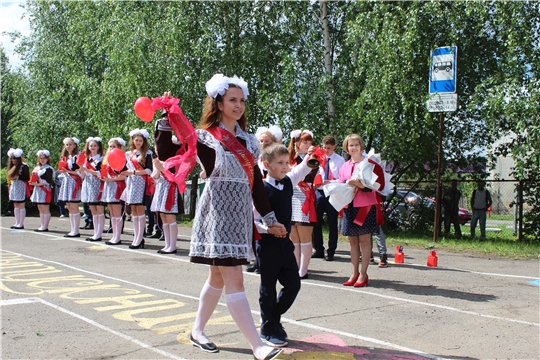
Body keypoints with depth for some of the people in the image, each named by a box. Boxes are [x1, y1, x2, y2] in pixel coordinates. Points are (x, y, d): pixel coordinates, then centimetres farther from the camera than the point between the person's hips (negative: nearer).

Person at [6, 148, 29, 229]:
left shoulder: (24, 166, -7)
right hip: (14, 187, 7)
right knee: (15, 205, 8)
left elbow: (27, 178, -10)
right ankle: (17, 223, 12)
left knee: (21, 205, -4)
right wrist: (10, 186, 3)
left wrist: (18, 177, -16)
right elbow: (9, 177, 18)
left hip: (21, 188, -7)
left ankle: (21, 224, -2)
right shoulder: (12, 167, 15)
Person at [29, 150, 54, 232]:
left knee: (45, 209, -5)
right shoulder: (37, 168, 17)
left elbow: (48, 181, -16)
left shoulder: (48, 169, -9)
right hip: (38, 191, 9)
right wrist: (33, 183, 1)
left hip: (45, 190, -9)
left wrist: (38, 184, -20)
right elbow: (34, 178, 22)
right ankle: (42, 226, 18)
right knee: (40, 209, 12)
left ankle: (45, 226, -2)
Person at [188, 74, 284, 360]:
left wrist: (270, 217, 14)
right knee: (234, 280, -9)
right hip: (218, 213, -7)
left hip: (241, 214, 7)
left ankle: (197, 331, 30)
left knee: (218, 277, 14)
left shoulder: (248, 141, 13)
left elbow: (256, 182, 15)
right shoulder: (206, 137, -4)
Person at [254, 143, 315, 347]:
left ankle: (273, 317, 30)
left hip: (285, 242, 7)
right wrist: (268, 229, -27)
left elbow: (303, 169, 10)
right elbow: (252, 220, -13)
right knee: (268, 288, 5)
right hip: (267, 244, -7)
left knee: (293, 284, 10)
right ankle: (268, 330, 19)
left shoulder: (289, 181, 5)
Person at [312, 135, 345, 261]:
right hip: (319, 192, 4)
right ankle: (319, 250, 17)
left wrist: (330, 182, -22)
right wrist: (315, 182, -7)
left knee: (332, 223, 2)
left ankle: (331, 252, 11)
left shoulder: (340, 160, -1)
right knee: (316, 222, 5)